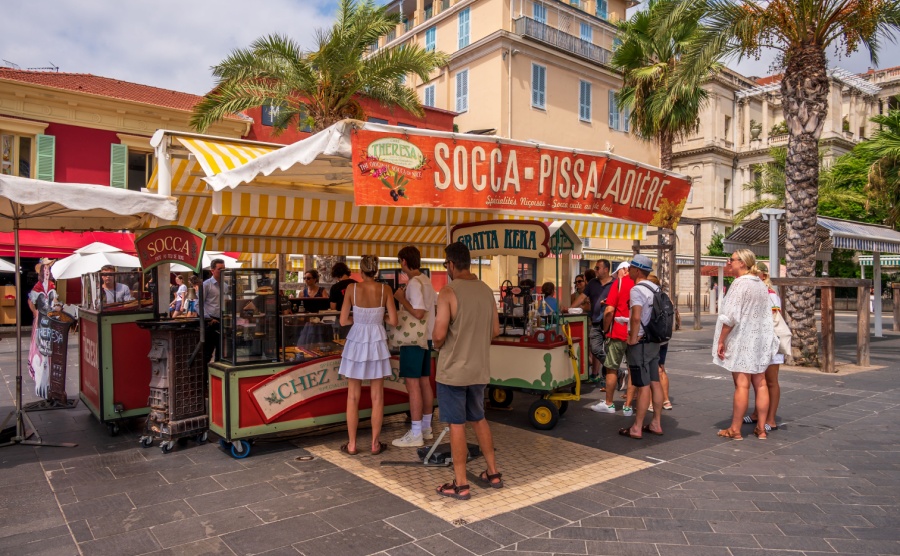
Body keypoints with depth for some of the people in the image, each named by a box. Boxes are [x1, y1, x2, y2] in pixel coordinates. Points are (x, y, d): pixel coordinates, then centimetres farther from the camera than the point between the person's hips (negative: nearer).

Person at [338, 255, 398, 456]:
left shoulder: (352, 288, -6)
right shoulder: (385, 290, -5)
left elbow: (343, 321, -6)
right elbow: (393, 321, -5)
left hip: (357, 342, 0)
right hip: (376, 343, 1)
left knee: (353, 397, 9)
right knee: (377, 397, 9)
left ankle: (352, 444, 14)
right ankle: (375, 444, 15)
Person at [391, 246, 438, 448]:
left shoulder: (414, 283, -17)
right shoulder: (426, 280, 11)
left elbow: (419, 313, -25)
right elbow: (437, 303, 23)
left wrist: (401, 298, -15)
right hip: (426, 337, 10)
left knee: (412, 384, -5)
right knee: (424, 382, 13)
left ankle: (415, 434, -1)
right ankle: (426, 428, 22)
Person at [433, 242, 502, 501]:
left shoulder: (449, 291, -15)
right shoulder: (486, 290, 4)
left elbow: (439, 334, -20)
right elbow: (495, 330, 10)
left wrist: (438, 346, 1)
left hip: (453, 370, -6)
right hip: (480, 369, 6)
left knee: (457, 425, 3)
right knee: (479, 419, 20)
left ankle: (460, 484, 12)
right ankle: (493, 473, 28)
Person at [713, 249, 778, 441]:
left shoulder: (740, 284, -14)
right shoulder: (762, 285, 11)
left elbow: (730, 316, -18)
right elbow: (767, 315, 15)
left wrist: (721, 340, -13)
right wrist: (765, 338, 21)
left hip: (741, 339, -8)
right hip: (761, 340, 8)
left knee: (741, 384, -4)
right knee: (760, 383, 10)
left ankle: (735, 429, 3)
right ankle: (761, 428, 16)